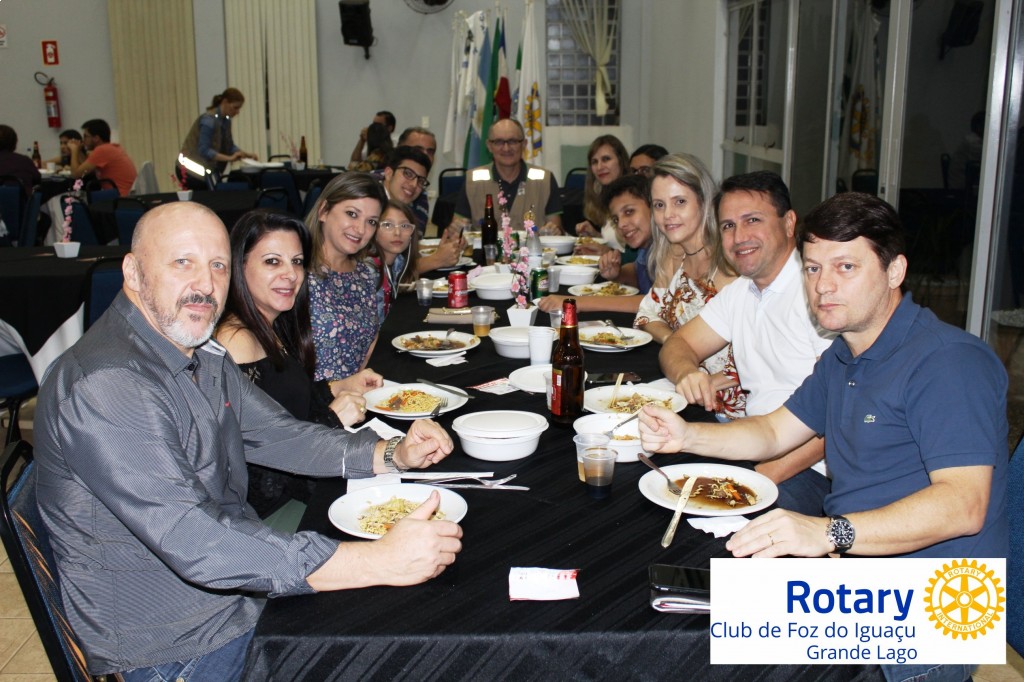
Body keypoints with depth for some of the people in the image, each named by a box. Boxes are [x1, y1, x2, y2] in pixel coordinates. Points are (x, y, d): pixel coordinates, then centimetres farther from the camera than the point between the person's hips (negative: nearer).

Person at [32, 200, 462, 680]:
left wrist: (395, 454, -4)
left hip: (246, 582, 8)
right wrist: (380, 561, -35)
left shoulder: (203, 354, 4)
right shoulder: (102, 387, -27)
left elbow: (277, 435, 12)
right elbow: (194, 544, -34)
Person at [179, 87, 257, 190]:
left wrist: (245, 154, -9)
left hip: (206, 169, 9)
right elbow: (204, 150, -28)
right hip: (193, 169, -9)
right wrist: (229, 158, -35)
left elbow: (229, 145, 8)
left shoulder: (226, 120, 4)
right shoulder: (209, 120, -21)